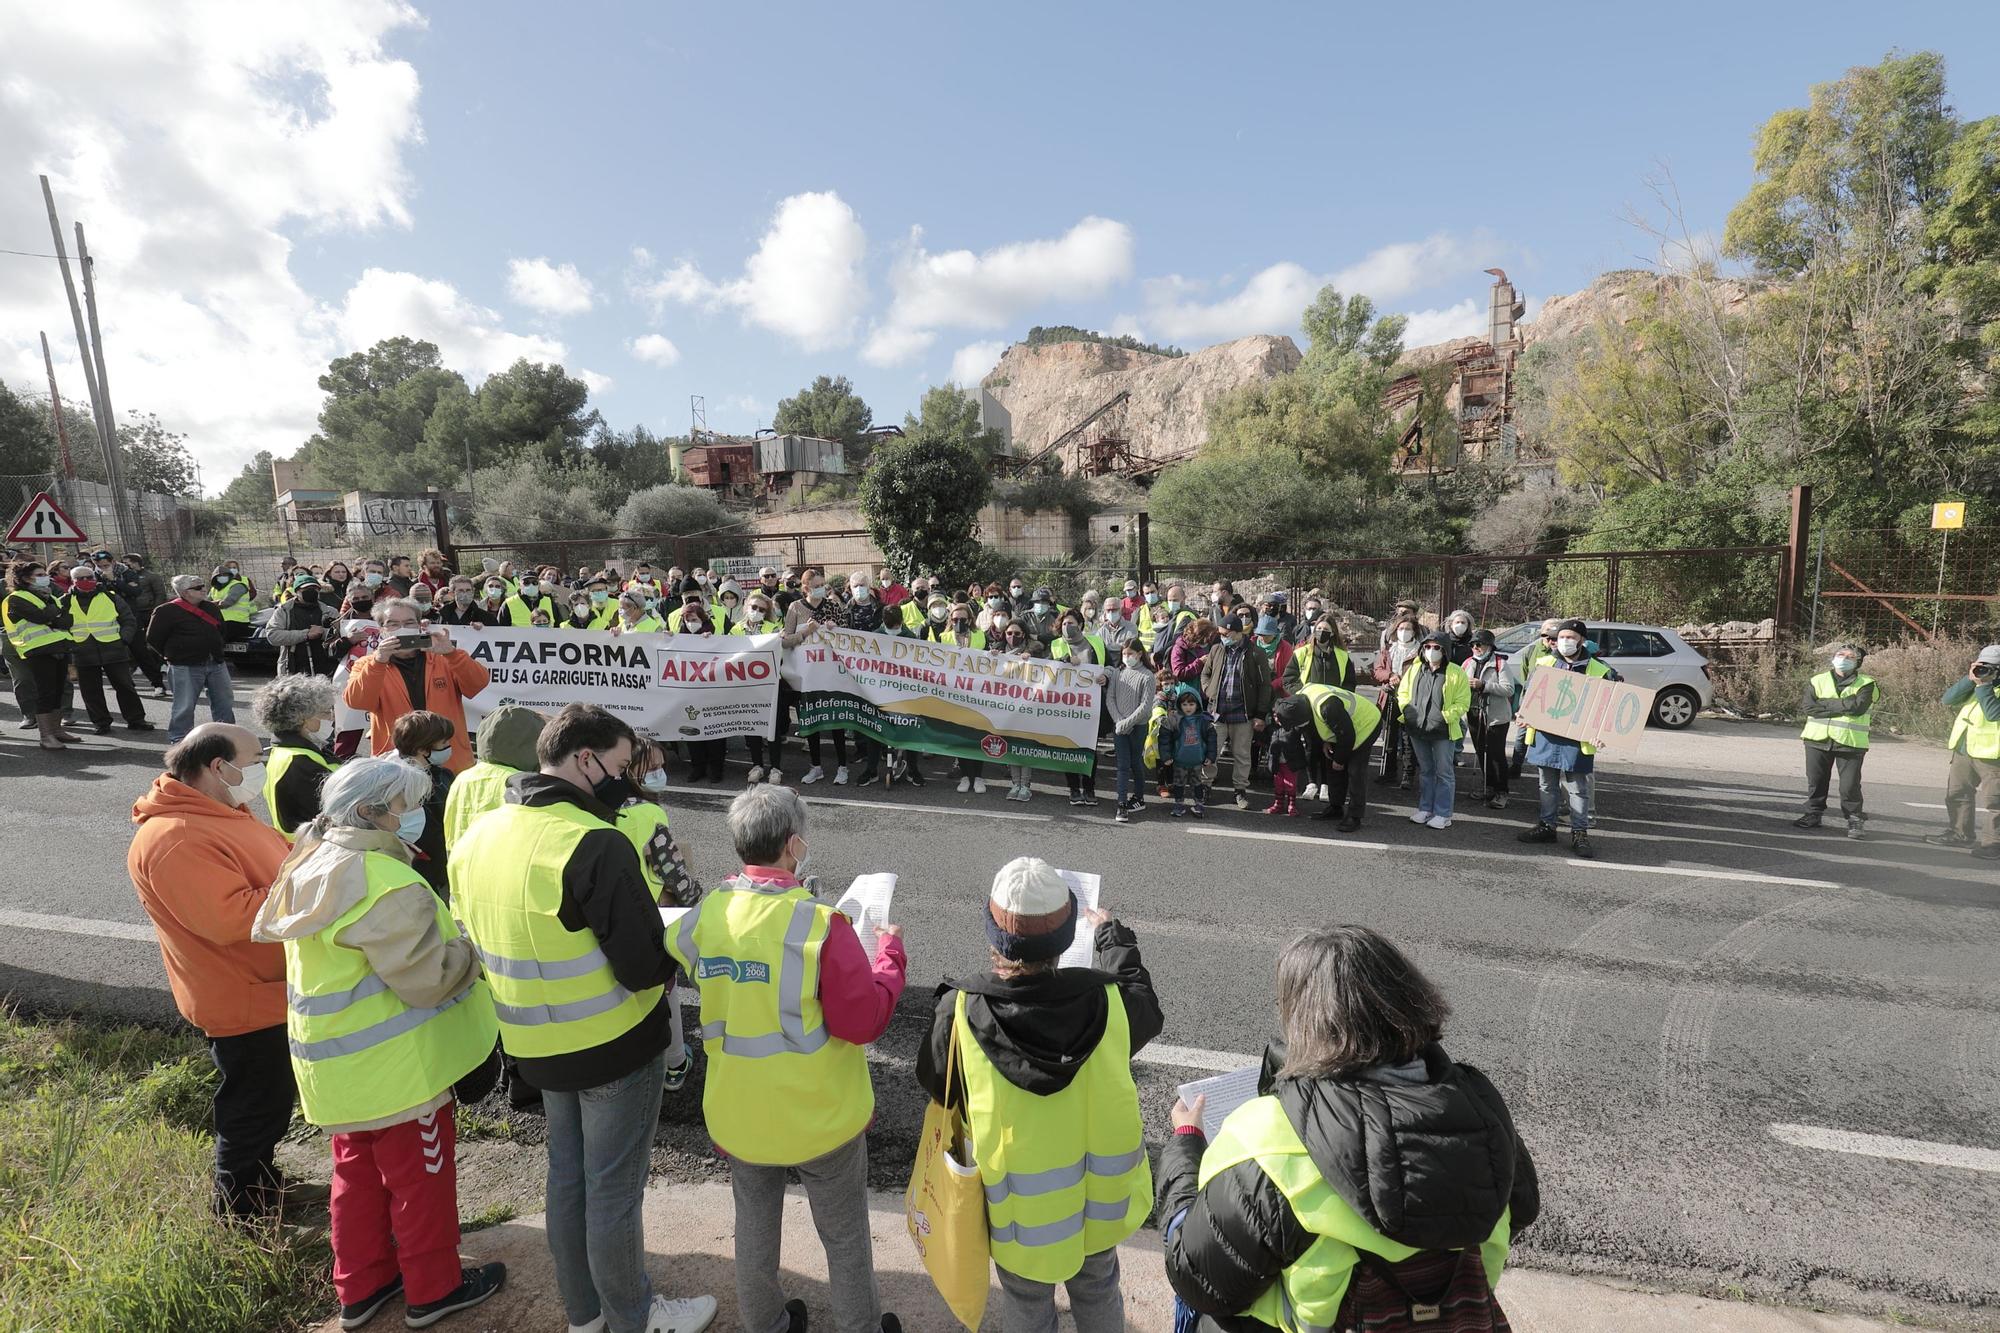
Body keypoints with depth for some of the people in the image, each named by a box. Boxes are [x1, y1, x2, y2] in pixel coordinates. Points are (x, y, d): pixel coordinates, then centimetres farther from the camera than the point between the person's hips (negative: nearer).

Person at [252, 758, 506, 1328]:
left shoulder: (313, 864, 3)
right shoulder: (382, 882, -29)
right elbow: (428, 979, -29)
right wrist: (474, 948, -11)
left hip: (345, 1062, 9)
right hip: (394, 1066, -9)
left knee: (359, 1173, 24)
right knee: (421, 1175, 10)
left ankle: (360, 1287, 40)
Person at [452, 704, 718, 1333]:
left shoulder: (476, 836, -1)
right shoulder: (595, 843, -28)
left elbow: (477, 944, 10)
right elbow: (646, 966, -27)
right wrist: (677, 949, -6)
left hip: (537, 1044, 8)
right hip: (615, 1044, -7)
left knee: (567, 1175, 24)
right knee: (614, 1188, 11)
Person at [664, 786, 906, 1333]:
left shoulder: (703, 916, -13)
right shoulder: (820, 924, -28)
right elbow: (864, 1022, -23)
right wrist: (889, 954, -9)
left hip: (738, 1115, 4)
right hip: (821, 1115, -4)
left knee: (755, 1226, 28)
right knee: (845, 1233, 21)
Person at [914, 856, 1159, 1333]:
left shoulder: (960, 1013, -30)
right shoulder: (1109, 1002, -27)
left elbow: (936, 1085, -9)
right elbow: (1145, 1004, -1)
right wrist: (1110, 935, 13)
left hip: (1019, 1212, -1)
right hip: (1101, 1201, 1)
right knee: (1097, 1290, 31)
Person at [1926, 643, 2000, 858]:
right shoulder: (1973, 685, 11)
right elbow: (1948, 700, 0)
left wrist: (1983, 685, -20)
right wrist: (1970, 680, -10)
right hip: (1964, 751, 7)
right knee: (1957, 794, 15)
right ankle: (1960, 833, 26)